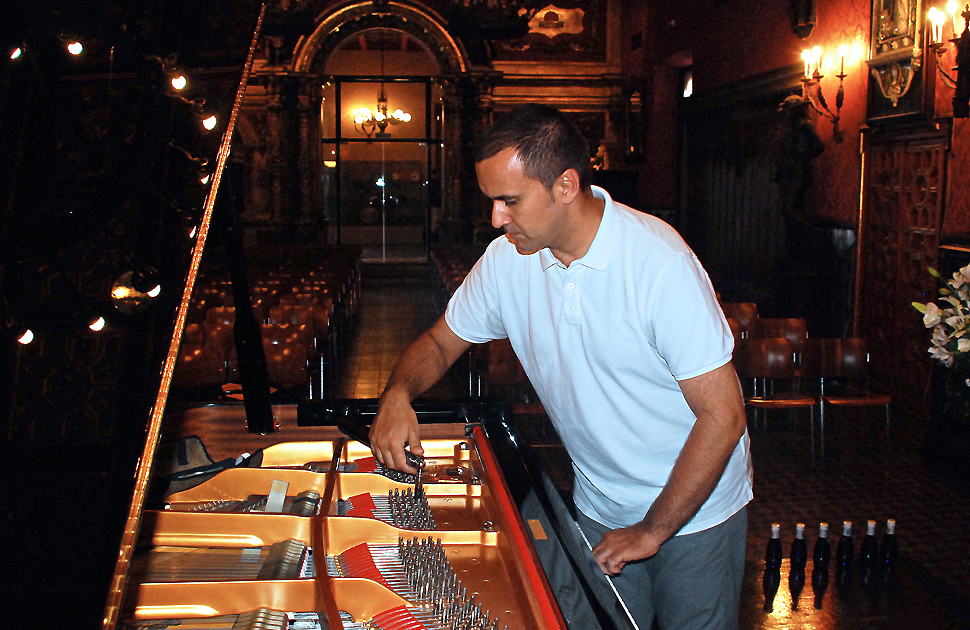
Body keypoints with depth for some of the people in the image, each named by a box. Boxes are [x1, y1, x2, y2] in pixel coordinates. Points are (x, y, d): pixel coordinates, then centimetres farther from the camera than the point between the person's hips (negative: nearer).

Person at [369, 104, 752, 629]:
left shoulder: (660, 264, -26)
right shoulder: (507, 260, -9)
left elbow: (722, 415, -23)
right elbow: (441, 341, 7)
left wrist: (652, 530, -17)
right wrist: (399, 393, -15)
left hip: (695, 511, -4)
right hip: (599, 509, 4)